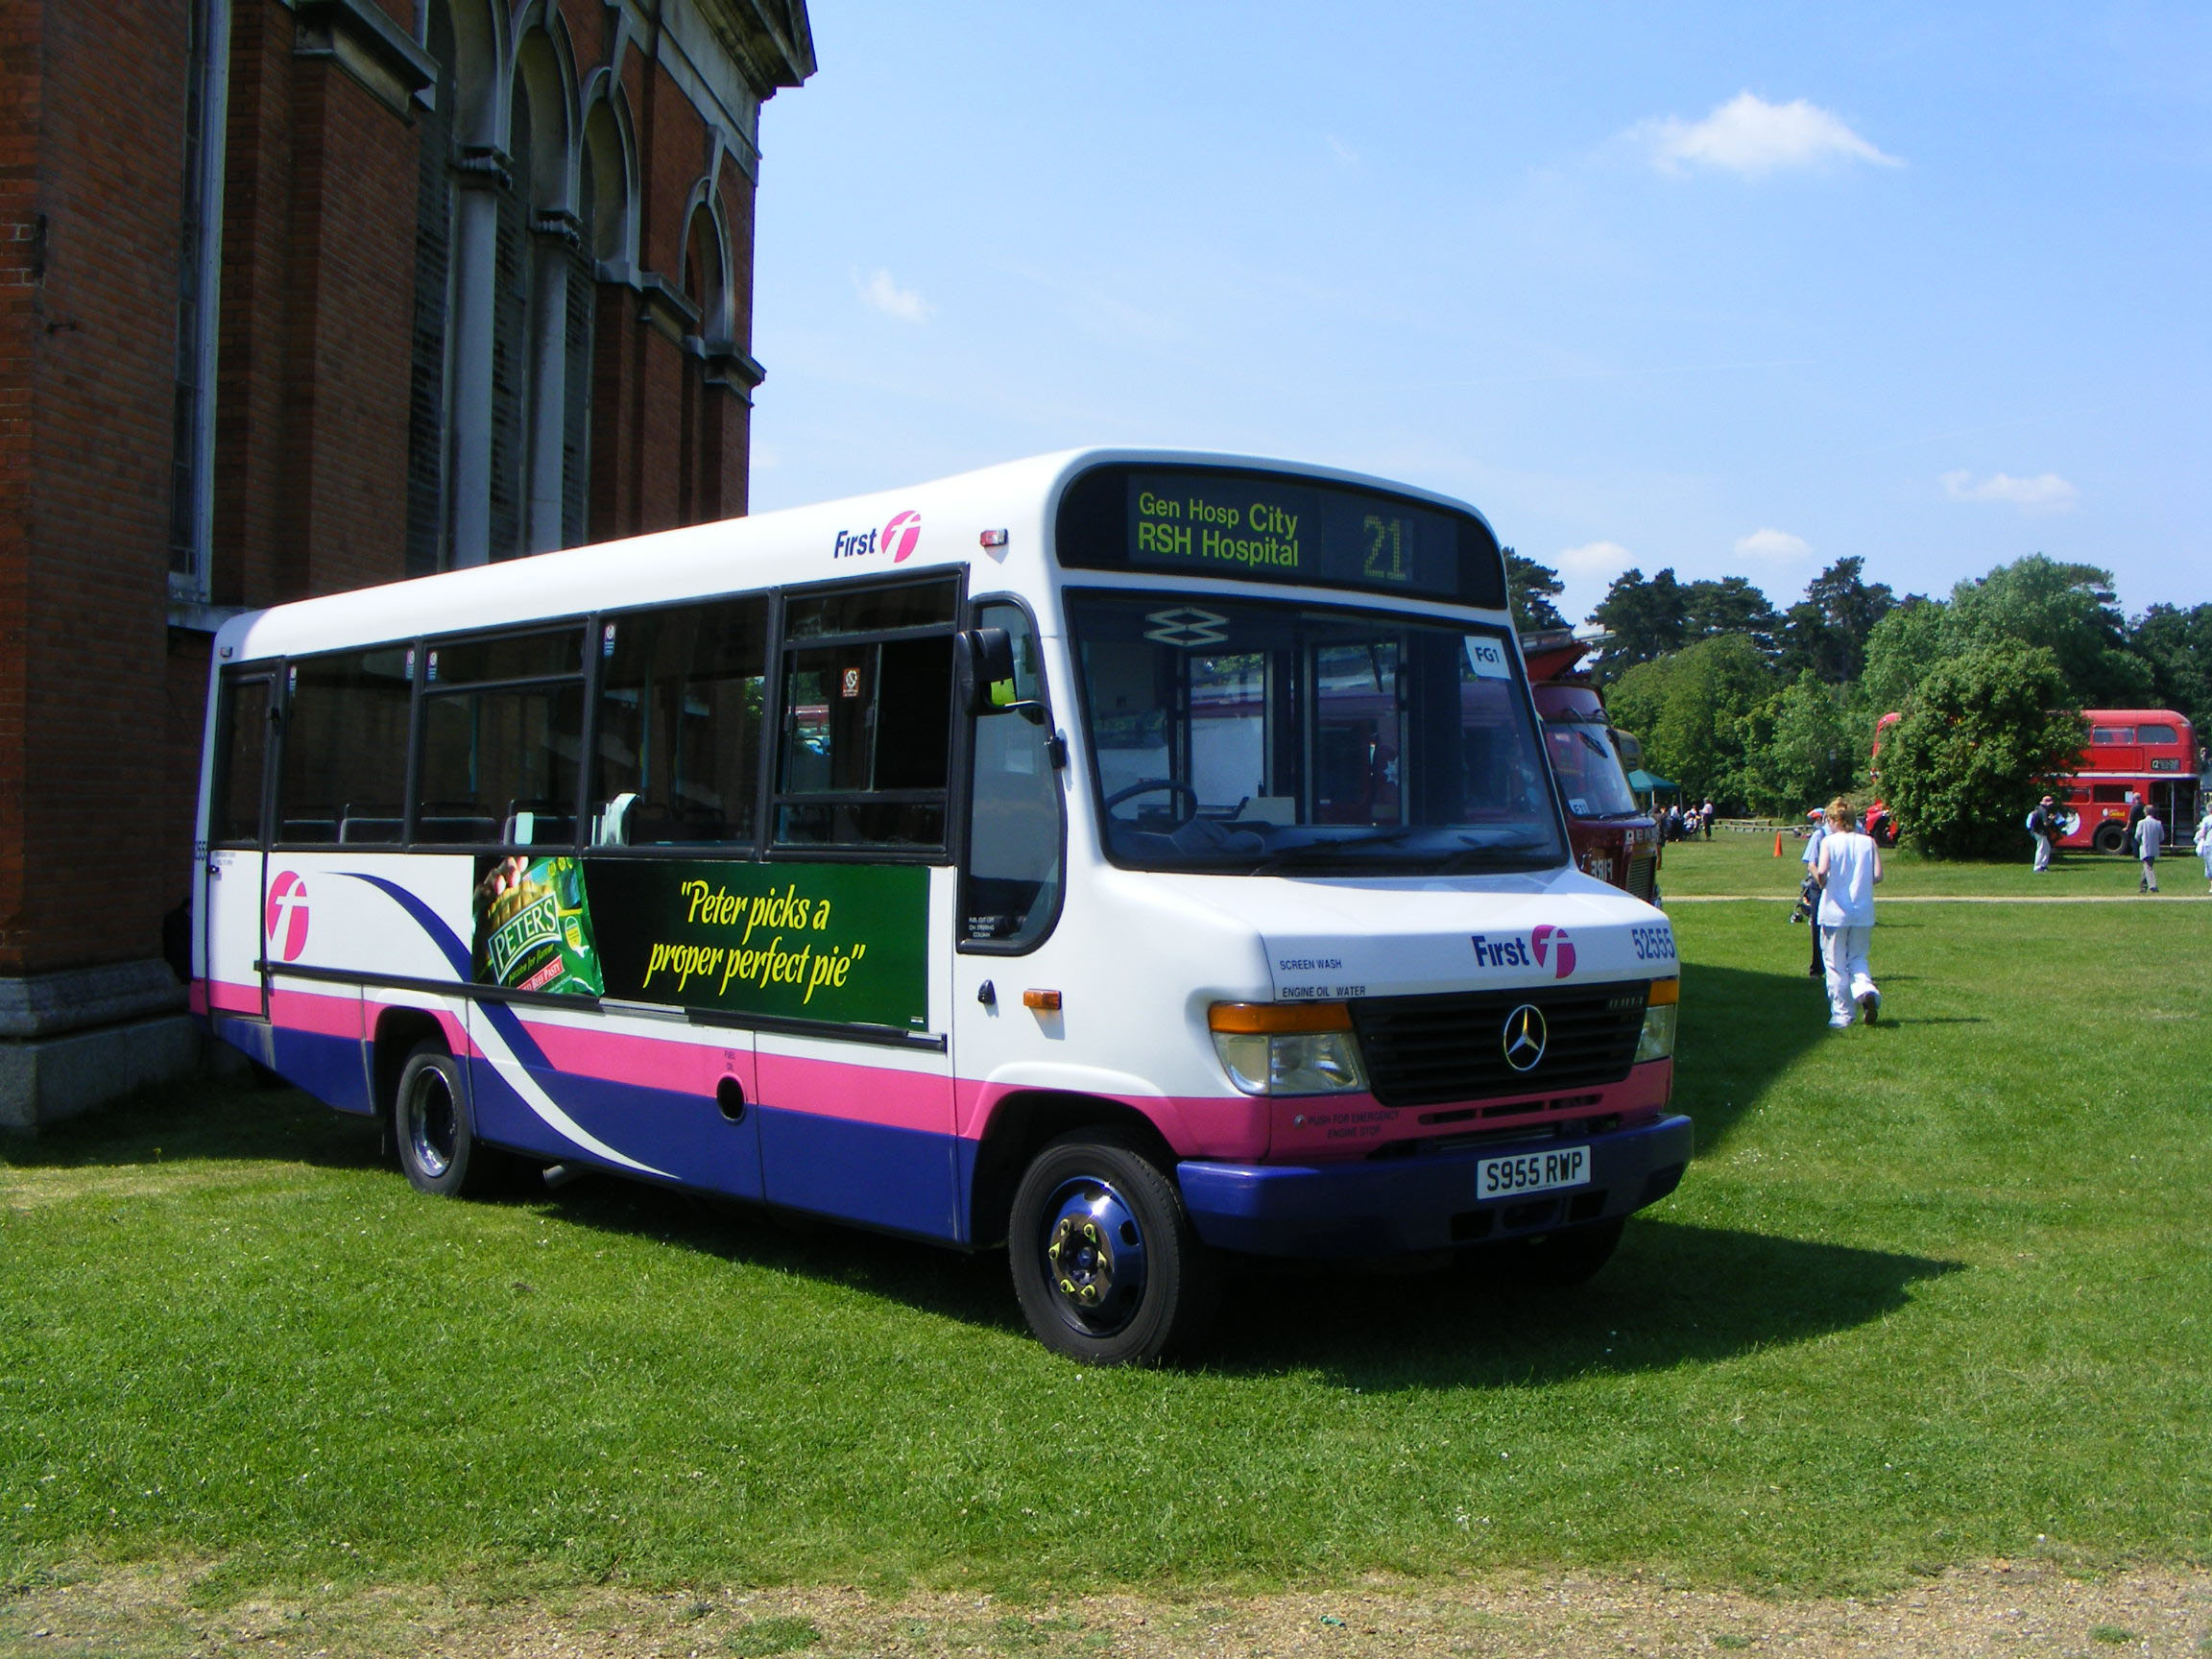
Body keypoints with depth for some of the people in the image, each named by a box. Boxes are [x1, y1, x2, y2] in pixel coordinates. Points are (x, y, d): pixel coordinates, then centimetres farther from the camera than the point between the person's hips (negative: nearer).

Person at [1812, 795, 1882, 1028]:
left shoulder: (1829, 841, -6)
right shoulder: (1868, 842, 2)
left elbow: (1821, 871, -22)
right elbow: (1877, 875, -5)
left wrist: (1822, 882, 0)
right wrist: (1859, 883, 13)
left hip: (1835, 912, -3)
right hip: (1863, 912, 3)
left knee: (1836, 965, 7)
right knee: (1857, 957, 18)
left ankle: (1841, 1014, 8)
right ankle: (1866, 989, -11)